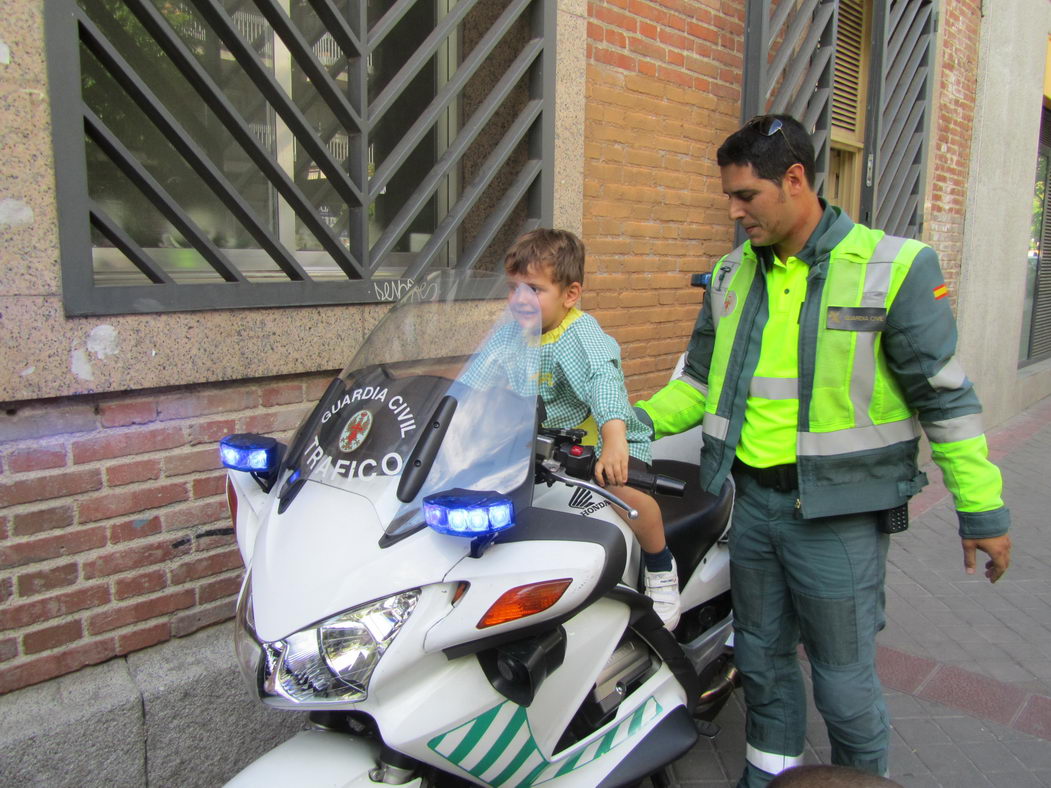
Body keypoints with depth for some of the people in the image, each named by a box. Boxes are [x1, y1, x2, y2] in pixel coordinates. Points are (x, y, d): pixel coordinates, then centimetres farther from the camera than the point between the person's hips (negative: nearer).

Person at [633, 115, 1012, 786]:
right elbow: (702, 380, 12)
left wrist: (983, 510, -5)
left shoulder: (893, 267, -10)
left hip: (839, 513, -5)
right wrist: (637, 424, -2)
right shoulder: (732, 275, 5)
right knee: (762, 656, 20)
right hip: (755, 501, 6)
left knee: (844, 679, 7)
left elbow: (945, 395, -8)